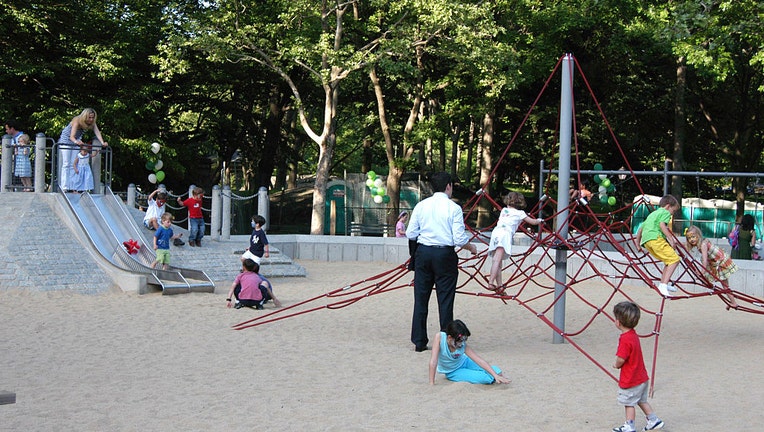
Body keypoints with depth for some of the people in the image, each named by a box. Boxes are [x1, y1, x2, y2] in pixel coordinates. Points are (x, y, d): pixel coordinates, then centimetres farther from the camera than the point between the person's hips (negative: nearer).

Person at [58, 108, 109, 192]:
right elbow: (71, 136, -42)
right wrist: (76, 141, -65)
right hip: (66, 140, -5)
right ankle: (64, 187, -11)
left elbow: (97, 132, -30)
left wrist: (102, 142, -48)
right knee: (66, 164, -8)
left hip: (76, 141, 5)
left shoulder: (92, 123, -17)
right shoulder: (77, 121, -33)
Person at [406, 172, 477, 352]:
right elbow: (460, 239, -10)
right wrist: (472, 248, 10)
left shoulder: (421, 205, 3)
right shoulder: (453, 208, -7)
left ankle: (419, 342, 14)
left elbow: (410, 234, 4)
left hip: (423, 253, 3)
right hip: (445, 255, -3)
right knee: (445, 300, 4)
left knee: (421, 298, 9)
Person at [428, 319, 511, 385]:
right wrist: (432, 384, -35)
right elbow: (433, 361, -32)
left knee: (496, 371, -16)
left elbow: (480, 360, -26)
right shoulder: (439, 337, -32)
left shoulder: (463, 345, -24)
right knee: (483, 377, -23)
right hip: (452, 372, -2)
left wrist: (496, 376, -35)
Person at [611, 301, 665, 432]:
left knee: (629, 403, 6)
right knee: (642, 401, 22)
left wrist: (616, 365, -7)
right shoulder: (634, 335, 3)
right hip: (641, 377, 9)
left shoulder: (625, 339, -27)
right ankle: (654, 420, 29)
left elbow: (621, 359, -28)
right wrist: (618, 364, 7)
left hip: (630, 380, -9)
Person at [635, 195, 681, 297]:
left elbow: (640, 229, 37)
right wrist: (671, 239, -12)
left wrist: (637, 243, 47)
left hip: (645, 240, 9)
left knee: (668, 260, 18)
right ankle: (663, 285, -24)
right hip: (656, 238, -9)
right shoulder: (665, 212, 10)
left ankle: (663, 284, 16)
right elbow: (662, 225, -11)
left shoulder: (652, 214, 35)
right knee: (674, 259, -10)